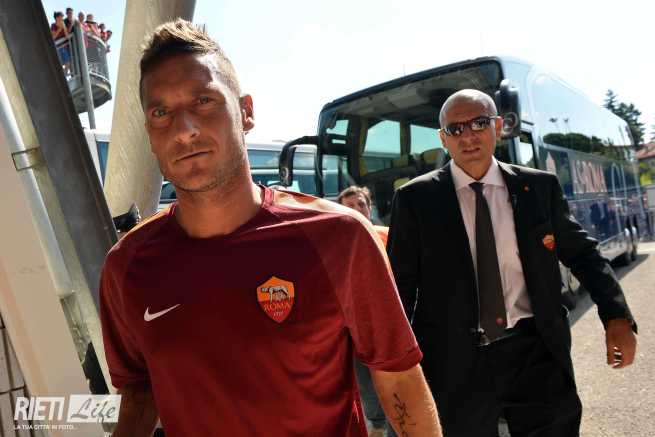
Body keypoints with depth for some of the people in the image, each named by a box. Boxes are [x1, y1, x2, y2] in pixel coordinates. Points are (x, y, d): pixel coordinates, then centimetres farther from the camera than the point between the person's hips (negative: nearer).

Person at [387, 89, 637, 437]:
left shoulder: (540, 187, 3)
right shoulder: (416, 199, -3)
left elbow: (582, 254, 12)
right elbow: (400, 284, 1)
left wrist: (616, 316, -2)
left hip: (536, 352, 2)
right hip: (454, 359, -1)